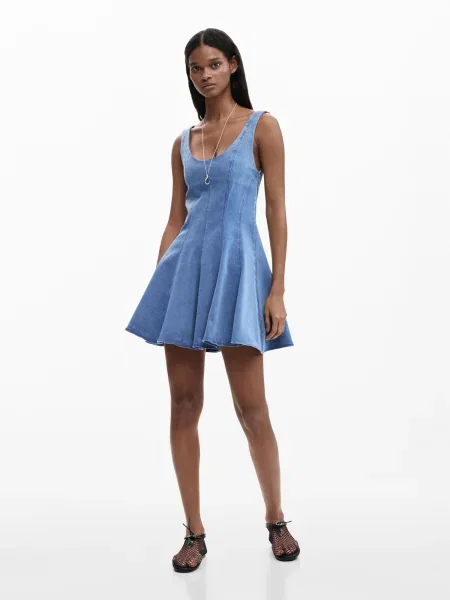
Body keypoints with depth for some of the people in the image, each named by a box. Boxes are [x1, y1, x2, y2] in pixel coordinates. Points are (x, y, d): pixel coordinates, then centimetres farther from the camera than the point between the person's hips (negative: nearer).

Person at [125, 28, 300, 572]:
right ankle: (194, 532, 14)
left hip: (237, 269, -4)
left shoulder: (261, 126, 2)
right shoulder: (184, 142, 14)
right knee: (183, 407, 2)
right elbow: (175, 220, 15)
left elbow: (277, 210, -3)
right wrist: (158, 283, 7)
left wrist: (278, 290, -10)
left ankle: (276, 520, 21)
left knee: (251, 407, -1)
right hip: (184, 271, 4)